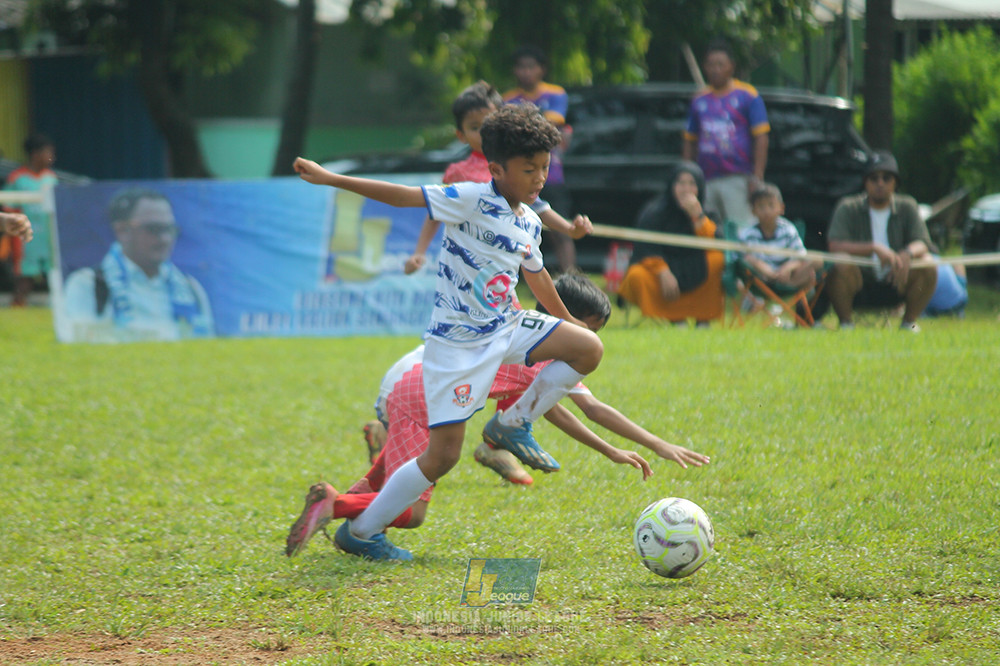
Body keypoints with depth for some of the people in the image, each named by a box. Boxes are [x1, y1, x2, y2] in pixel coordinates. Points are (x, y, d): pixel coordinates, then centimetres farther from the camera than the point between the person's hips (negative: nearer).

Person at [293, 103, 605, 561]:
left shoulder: (529, 223, 7)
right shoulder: (472, 201, -16)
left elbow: (536, 275, 25)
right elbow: (403, 196, -20)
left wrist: (566, 320, 38)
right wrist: (329, 179, -24)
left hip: (504, 329, 7)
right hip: (458, 341, -7)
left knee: (588, 348, -10)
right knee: (442, 456, -8)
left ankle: (513, 424, 6)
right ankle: (360, 531, 8)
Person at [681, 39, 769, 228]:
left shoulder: (747, 96, 5)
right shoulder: (699, 100, 17)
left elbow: (761, 139, -1)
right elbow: (689, 141, 19)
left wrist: (757, 178, -10)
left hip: (737, 179, -4)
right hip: (705, 182, 4)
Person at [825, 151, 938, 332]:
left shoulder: (906, 207, 5)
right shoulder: (848, 208, -4)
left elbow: (923, 244, -6)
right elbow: (835, 246, -18)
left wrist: (908, 253, -32)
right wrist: (875, 248, -31)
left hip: (894, 286, 3)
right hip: (859, 287, -2)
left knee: (928, 268, -22)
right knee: (841, 267, -34)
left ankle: (908, 322, -6)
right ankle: (846, 323, -14)